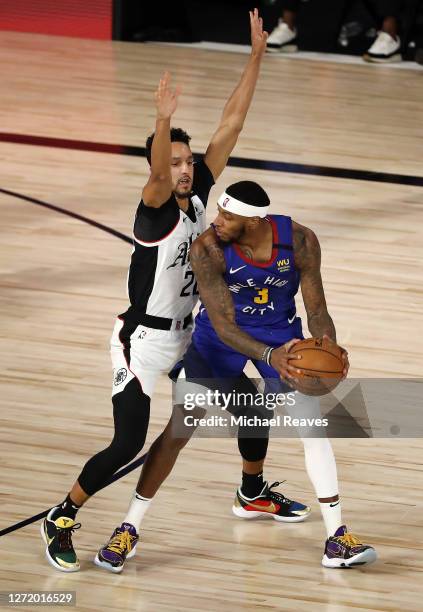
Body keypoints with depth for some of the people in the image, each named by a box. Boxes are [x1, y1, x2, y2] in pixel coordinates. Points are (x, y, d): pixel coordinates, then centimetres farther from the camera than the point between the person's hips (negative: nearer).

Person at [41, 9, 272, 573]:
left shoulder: (199, 193, -3)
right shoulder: (155, 209, -20)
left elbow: (230, 126, -6)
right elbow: (157, 174, -44)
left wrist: (256, 57, -12)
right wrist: (163, 121, -63)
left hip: (189, 334, 8)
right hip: (144, 340, -7)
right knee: (128, 445, -11)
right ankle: (59, 522, 5)